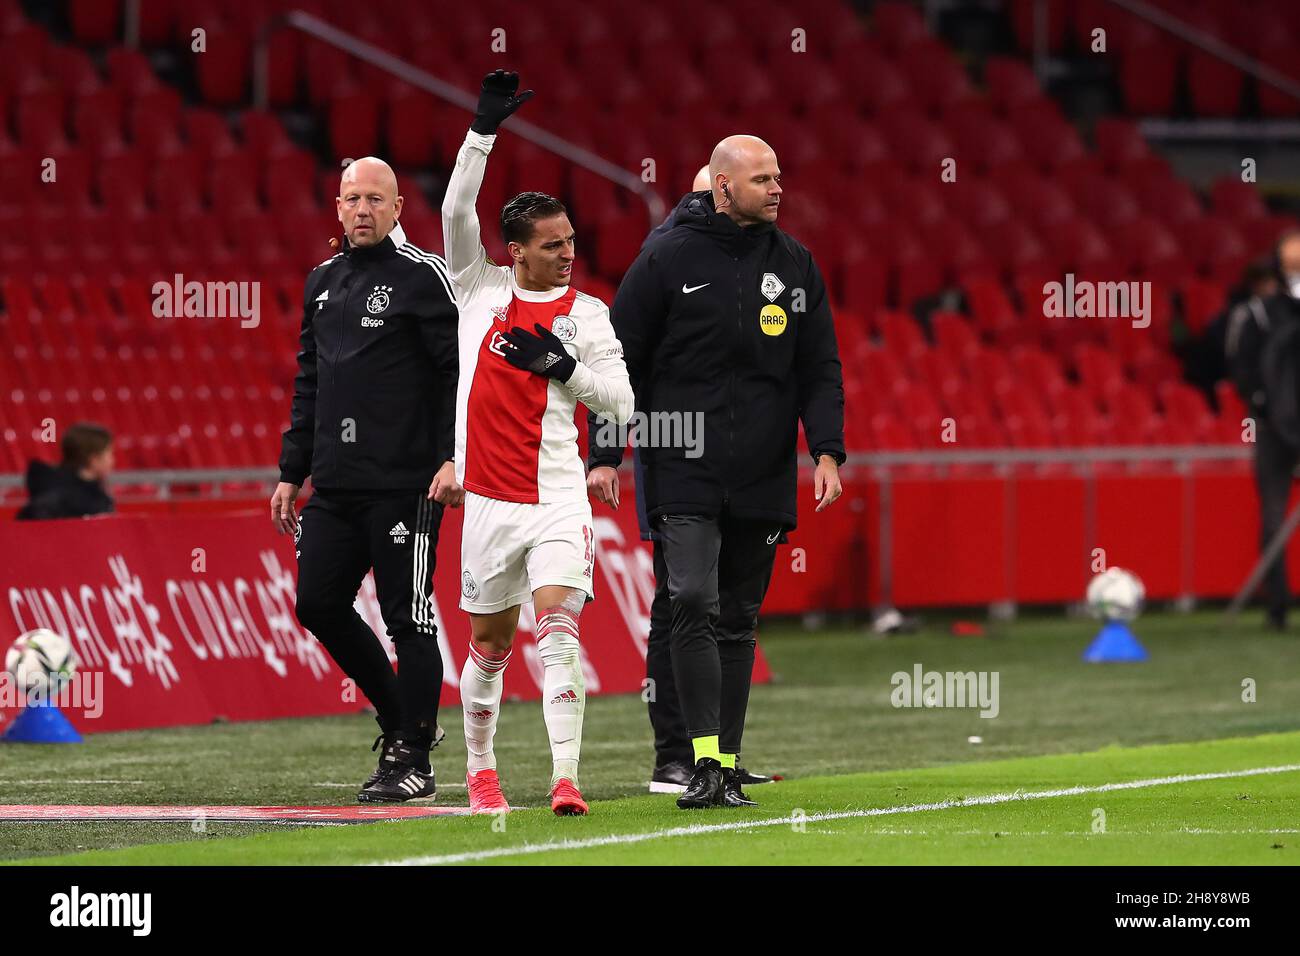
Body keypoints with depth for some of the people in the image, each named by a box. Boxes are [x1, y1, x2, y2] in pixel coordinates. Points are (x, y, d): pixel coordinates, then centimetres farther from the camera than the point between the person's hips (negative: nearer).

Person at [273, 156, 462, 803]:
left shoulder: (424, 277, -5)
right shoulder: (323, 283, 16)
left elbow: (464, 372, -10)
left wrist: (454, 458, -19)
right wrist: (292, 472, 19)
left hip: (406, 484, -7)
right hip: (335, 484, 7)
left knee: (407, 617, -3)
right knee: (318, 604, 5)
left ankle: (413, 760, 3)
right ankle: (399, 716, 23)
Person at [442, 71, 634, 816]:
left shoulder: (587, 313, 4)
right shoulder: (481, 288, 5)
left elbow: (621, 401, 1)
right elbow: (457, 210, -7)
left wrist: (561, 365, -13)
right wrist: (484, 130, -13)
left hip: (558, 496, -1)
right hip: (490, 496, 1)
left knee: (558, 626, -16)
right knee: (490, 643, 10)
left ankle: (566, 779, -22)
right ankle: (480, 769, 28)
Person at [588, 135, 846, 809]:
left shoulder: (795, 266, 9)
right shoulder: (669, 259, -2)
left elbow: (820, 369, 11)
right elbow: (619, 359, 2)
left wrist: (826, 451, -2)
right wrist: (604, 455, -2)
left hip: (763, 477, 4)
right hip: (684, 472, -3)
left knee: (738, 622, 8)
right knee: (694, 606, -16)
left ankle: (729, 765, 13)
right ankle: (705, 762, -17)